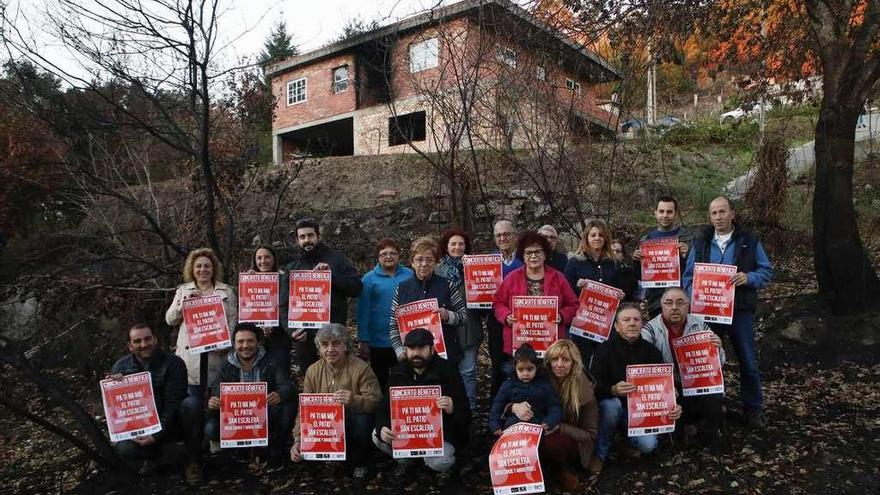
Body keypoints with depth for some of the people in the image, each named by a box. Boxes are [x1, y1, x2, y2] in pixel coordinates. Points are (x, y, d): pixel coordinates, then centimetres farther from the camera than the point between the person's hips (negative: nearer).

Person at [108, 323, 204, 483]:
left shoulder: (173, 363, -13)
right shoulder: (120, 366, -1)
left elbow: (172, 405, -17)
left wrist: (156, 436, -25)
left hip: (170, 424, -2)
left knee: (192, 403, -33)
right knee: (124, 449, -29)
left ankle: (193, 461, -15)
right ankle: (154, 452, 9)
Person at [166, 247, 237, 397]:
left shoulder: (226, 291, 11)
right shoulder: (183, 290, 15)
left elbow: (233, 320, 5)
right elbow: (170, 319, 8)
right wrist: (186, 300, -7)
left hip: (217, 353, -1)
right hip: (190, 352, 1)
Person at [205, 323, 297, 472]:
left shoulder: (270, 364, -4)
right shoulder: (227, 367, 3)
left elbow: (288, 387, -17)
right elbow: (215, 395, -6)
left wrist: (280, 395, -43)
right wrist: (212, 403, -33)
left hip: (267, 420, -1)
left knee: (288, 405, -29)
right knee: (211, 429, -25)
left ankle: (275, 454, -7)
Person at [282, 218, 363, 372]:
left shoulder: (336, 259, 6)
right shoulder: (292, 267, 14)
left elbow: (357, 287, -4)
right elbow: (284, 304, 10)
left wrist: (331, 274, -15)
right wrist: (292, 329, -6)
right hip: (303, 335, 3)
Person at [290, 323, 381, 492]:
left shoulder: (361, 368, -14)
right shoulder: (313, 371, -1)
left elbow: (376, 401, -22)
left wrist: (353, 400, -43)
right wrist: (297, 440, -16)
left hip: (351, 424, -4)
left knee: (361, 420, -36)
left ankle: (359, 467, -8)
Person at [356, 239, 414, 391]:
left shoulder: (410, 276, 3)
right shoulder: (369, 279, -2)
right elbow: (363, 312, -4)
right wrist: (363, 341, -8)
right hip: (379, 343, -1)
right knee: (380, 384, 14)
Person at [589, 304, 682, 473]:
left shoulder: (651, 351, -2)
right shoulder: (605, 349, -11)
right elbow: (594, 387, -20)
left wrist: (673, 407, -23)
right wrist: (613, 390, -42)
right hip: (613, 407, -1)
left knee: (648, 445, -25)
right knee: (611, 404, -36)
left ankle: (634, 443, 15)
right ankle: (599, 454, -12)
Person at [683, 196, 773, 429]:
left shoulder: (749, 241, 3)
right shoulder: (700, 242, 8)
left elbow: (767, 272, 3)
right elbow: (688, 275, 8)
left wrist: (749, 278, -17)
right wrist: (694, 298, -8)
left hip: (740, 311, -1)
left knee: (748, 362, 5)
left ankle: (753, 409, 20)